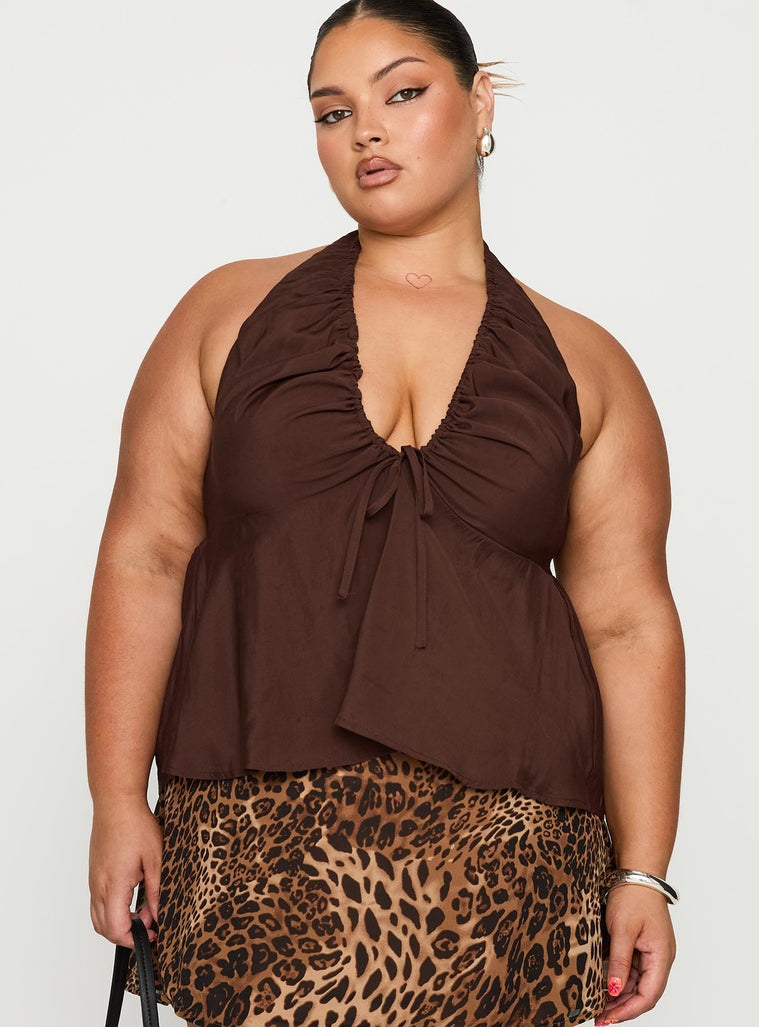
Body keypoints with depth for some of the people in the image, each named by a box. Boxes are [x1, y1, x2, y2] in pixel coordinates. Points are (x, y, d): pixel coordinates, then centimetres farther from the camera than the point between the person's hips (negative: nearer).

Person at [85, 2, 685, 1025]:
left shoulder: (584, 366, 9)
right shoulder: (231, 313, 9)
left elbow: (629, 622, 5)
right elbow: (144, 559, 4)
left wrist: (643, 872, 0)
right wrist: (119, 803, -3)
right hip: (255, 851, 0)